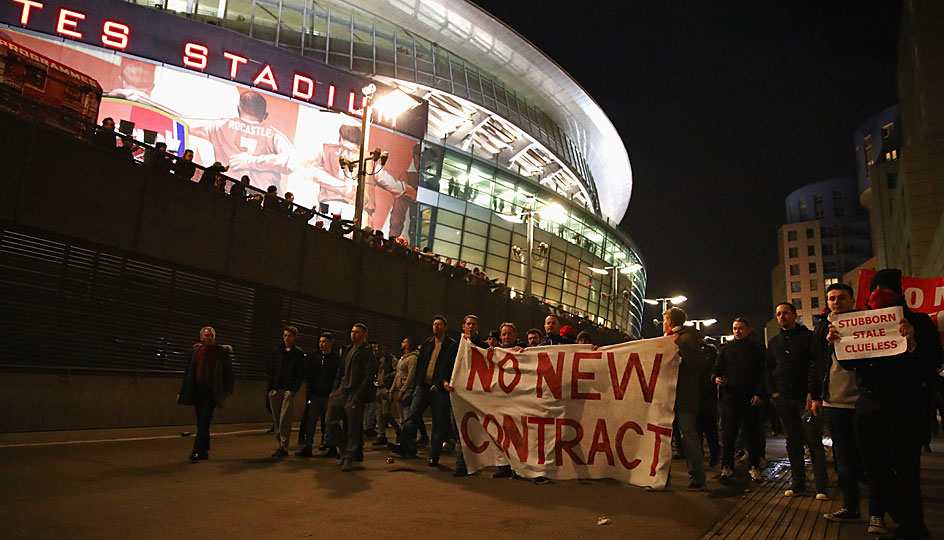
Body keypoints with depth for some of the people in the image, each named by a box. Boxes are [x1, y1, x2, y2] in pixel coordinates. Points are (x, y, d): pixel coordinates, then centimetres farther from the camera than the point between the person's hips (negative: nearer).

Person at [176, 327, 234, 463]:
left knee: (204, 422, -9)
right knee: (202, 423, 11)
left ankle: (196, 452, -8)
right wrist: (183, 390, 7)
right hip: (197, 390, 4)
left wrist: (228, 390, -5)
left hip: (211, 392, -4)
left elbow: (228, 371, 1)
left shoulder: (222, 351, -1)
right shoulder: (195, 350, 9)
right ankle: (204, 452, 19)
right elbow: (188, 371, 11)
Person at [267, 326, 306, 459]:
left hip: (289, 390, -4)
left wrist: (294, 389, -11)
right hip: (275, 390, 4)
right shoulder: (277, 351, 14)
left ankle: (283, 447, -9)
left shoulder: (299, 353, 3)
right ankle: (280, 445, 15)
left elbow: (301, 373, -1)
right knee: (276, 419, 6)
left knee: (285, 419, -10)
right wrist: (269, 387, 4)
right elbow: (271, 370, 14)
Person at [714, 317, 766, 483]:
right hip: (730, 397, 1)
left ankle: (754, 467, 16)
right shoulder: (726, 349, 13)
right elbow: (717, 369, 13)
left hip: (752, 398, -1)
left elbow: (763, 374, 3)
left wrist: (759, 394, -8)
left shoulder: (757, 349, 8)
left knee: (753, 433, 5)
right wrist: (717, 378, -10)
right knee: (728, 434, 0)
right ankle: (726, 467, 6)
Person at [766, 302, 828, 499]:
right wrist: (772, 392, 6)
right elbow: (768, 369, 18)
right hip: (783, 399, 4)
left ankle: (821, 486, 1)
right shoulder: (774, 342, 14)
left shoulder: (808, 336, 1)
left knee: (814, 440, -4)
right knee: (793, 441, 9)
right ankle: (797, 483, 15)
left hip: (806, 396, -4)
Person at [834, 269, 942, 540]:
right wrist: (836, 343, -8)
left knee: (906, 474, -2)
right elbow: (849, 363, 10)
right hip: (868, 408, 5)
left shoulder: (919, 322, 0)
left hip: (903, 409, -5)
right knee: (876, 472, 12)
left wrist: (912, 345, -28)